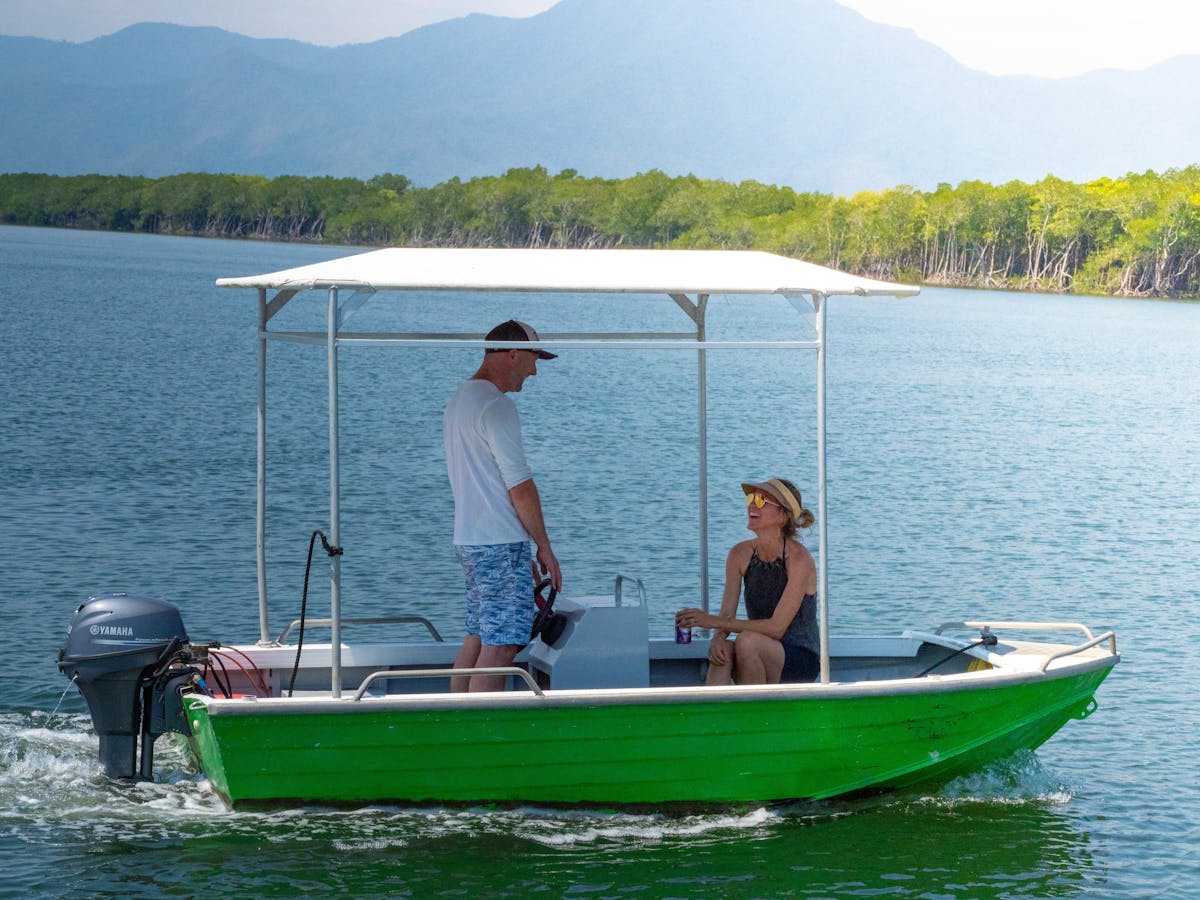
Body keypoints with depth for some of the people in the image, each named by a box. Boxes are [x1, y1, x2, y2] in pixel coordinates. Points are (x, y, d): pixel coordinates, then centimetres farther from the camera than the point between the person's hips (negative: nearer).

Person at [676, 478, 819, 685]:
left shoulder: (798, 558, -16)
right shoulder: (741, 554, 2)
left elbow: (776, 628, -21)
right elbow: (727, 614, -2)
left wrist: (714, 621, -26)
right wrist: (718, 637, -27)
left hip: (801, 659, -4)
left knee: (748, 641, -34)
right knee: (723, 649, -29)